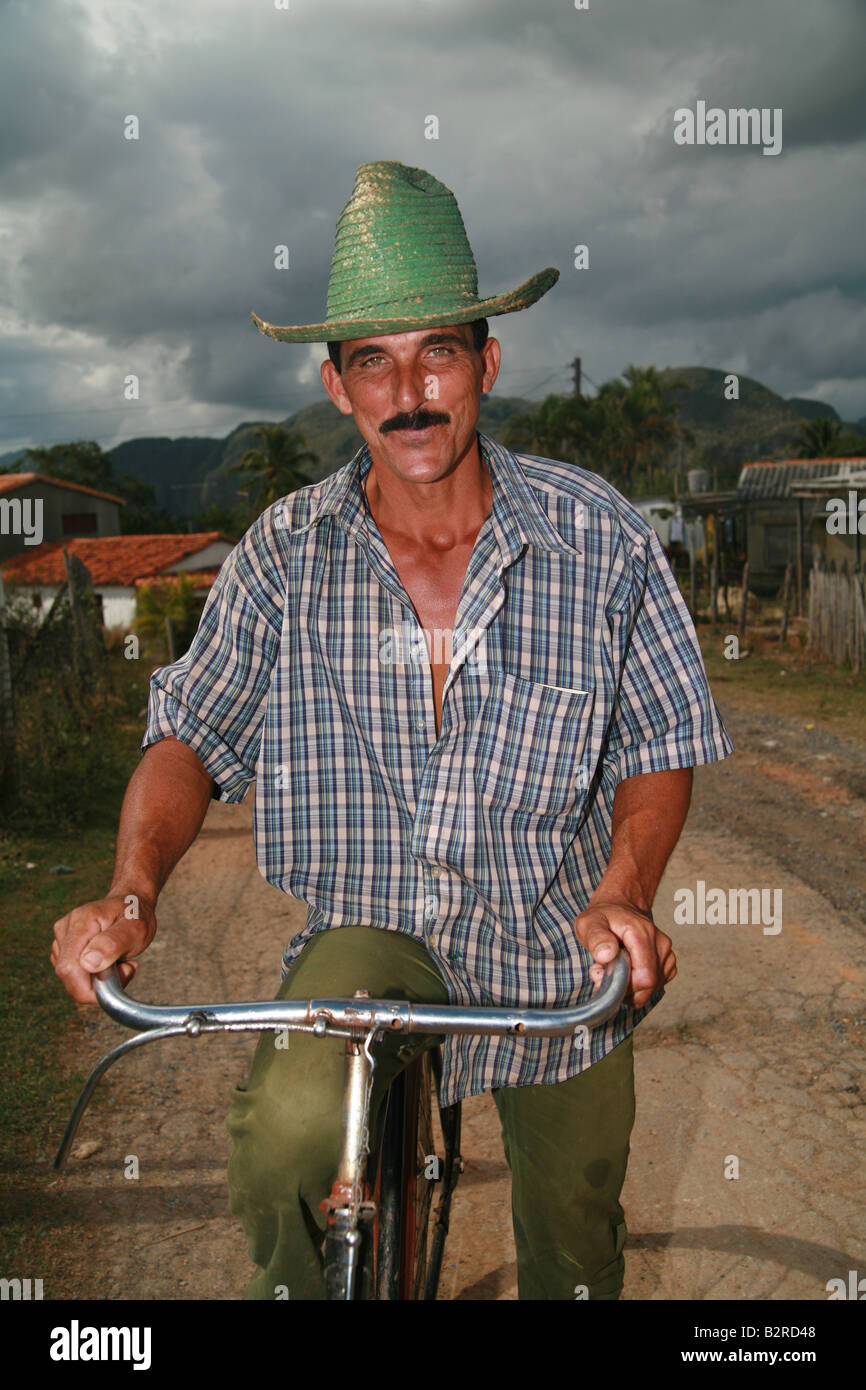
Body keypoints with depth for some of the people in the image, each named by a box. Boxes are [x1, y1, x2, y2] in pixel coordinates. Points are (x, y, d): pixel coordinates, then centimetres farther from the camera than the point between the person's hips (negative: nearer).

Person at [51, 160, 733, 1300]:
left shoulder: (597, 534, -10)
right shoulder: (285, 553, -8)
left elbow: (661, 744, -4)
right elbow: (194, 732, -5)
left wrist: (625, 890, -22)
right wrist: (133, 889, -22)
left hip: (556, 942, 2)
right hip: (370, 922, -1)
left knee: (573, 1249, 18)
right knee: (287, 1131, -30)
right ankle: (293, 1291, 4)